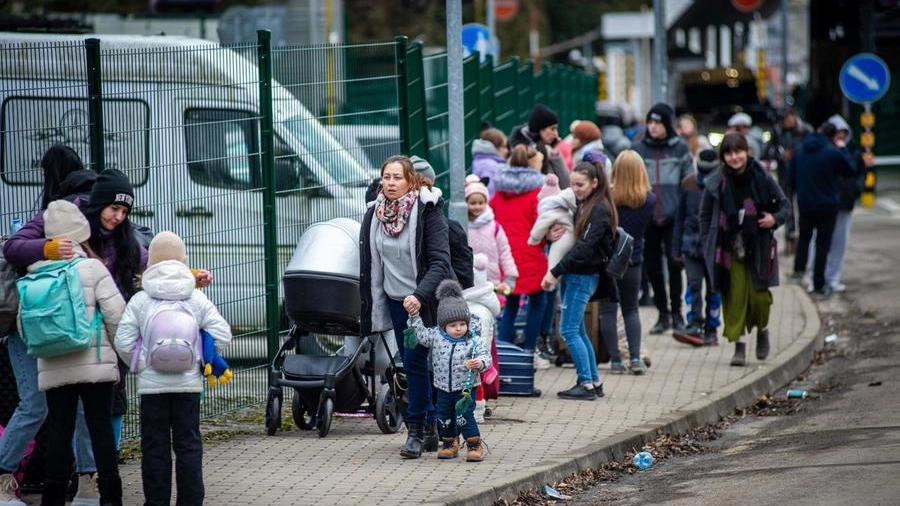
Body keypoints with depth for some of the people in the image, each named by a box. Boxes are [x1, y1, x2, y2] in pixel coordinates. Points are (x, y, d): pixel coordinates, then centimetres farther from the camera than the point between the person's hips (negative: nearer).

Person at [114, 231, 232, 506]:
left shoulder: (139, 300, -2)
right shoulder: (197, 299, 1)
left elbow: (123, 342, -7)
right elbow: (222, 335, -2)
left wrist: (140, 365, 8)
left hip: (151, 383, -1)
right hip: (188, 383, 1)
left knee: (154, 447, 5)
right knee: (188, 445, 6)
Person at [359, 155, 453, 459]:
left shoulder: (427, 212, -13)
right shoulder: (373, 215, 3)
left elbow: (440, 262, -18)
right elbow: (369, 266, 11)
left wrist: (420, 296, -31)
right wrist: (371, 309, 10)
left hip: (426, 301, -5)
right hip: (396, 301, 5)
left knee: (415, 362, -9)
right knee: (413, 365, 7)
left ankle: (416, 430, 0)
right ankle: (431, 425, 15)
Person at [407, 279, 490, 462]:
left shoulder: (474, 341, -12)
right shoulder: (436, 337, -3)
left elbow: (485, 356, -14)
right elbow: (420, 333, 4)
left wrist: (480, 363, -36)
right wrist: (414, 316, -5)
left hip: (466, 387, -4)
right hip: (444, 388, 4)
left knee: (465, 417, -10)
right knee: (445, 418, 12)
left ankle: (474, 446, 1)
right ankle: (449, 444, 29)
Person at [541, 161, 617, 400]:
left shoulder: (600, 210, -13)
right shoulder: (581, 206, 14)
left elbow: (584, 247, -21)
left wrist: (555, 272, -23)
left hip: (583, 276, -9)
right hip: (573, 275, 9)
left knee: (569, 330, -10)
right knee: (577, 331, 12)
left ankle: (586, 384, -7)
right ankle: (595, 383, 18)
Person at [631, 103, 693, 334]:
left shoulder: (680, 148, 3)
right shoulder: (639, 150, 6)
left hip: (673, 217, -2)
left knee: (674, 264, -5)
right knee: (652, 266, 6)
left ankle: (676, 312, 7)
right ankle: (663, 313, 16)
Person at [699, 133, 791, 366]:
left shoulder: (763, 179, -4)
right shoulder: (715, 183, -3)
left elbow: (785, 204, 8)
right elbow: (705, 216, 6)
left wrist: (775, 219, -13)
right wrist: (708, 246, -1)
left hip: (758, 248, 0)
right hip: (729, 249, 0)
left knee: (759, 296, -1)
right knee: (735, 296, -5)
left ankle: (762, 330, 29)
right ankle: (739, 345, 5)